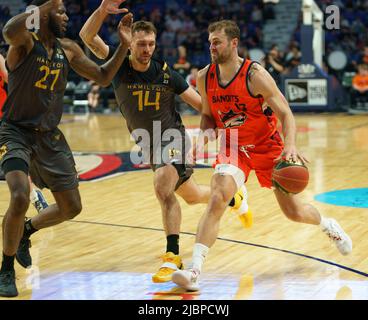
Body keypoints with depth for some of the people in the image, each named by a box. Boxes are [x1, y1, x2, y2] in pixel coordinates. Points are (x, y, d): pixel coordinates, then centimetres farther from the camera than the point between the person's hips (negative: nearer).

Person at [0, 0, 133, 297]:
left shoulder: (68, 49, 5)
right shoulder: (25, 42, -15)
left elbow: (103, 77, 11)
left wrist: (124, 46, -1)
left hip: (50, 136, 6)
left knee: (71, 207, 8)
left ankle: (26, 231, 38)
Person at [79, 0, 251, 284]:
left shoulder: (165, 73, -13)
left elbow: (201, 103, -6)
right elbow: (87, 37, -22)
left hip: (172, 136, -4)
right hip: (148, 143, 4)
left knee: (162, 188, -29)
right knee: (191, 195, 19)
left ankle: (173, 256, -22)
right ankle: (234, 199, 48)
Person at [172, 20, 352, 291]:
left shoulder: (255, 75, -20)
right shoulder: (204, 78, -6)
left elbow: (285, 113, -19)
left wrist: (290, 146, -36)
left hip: (267, 146, -2)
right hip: (233, 148, 2)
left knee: (294, 211, 7)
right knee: (217, 200, -25)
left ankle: (329, 226, 43)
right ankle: (195, 271, -30)